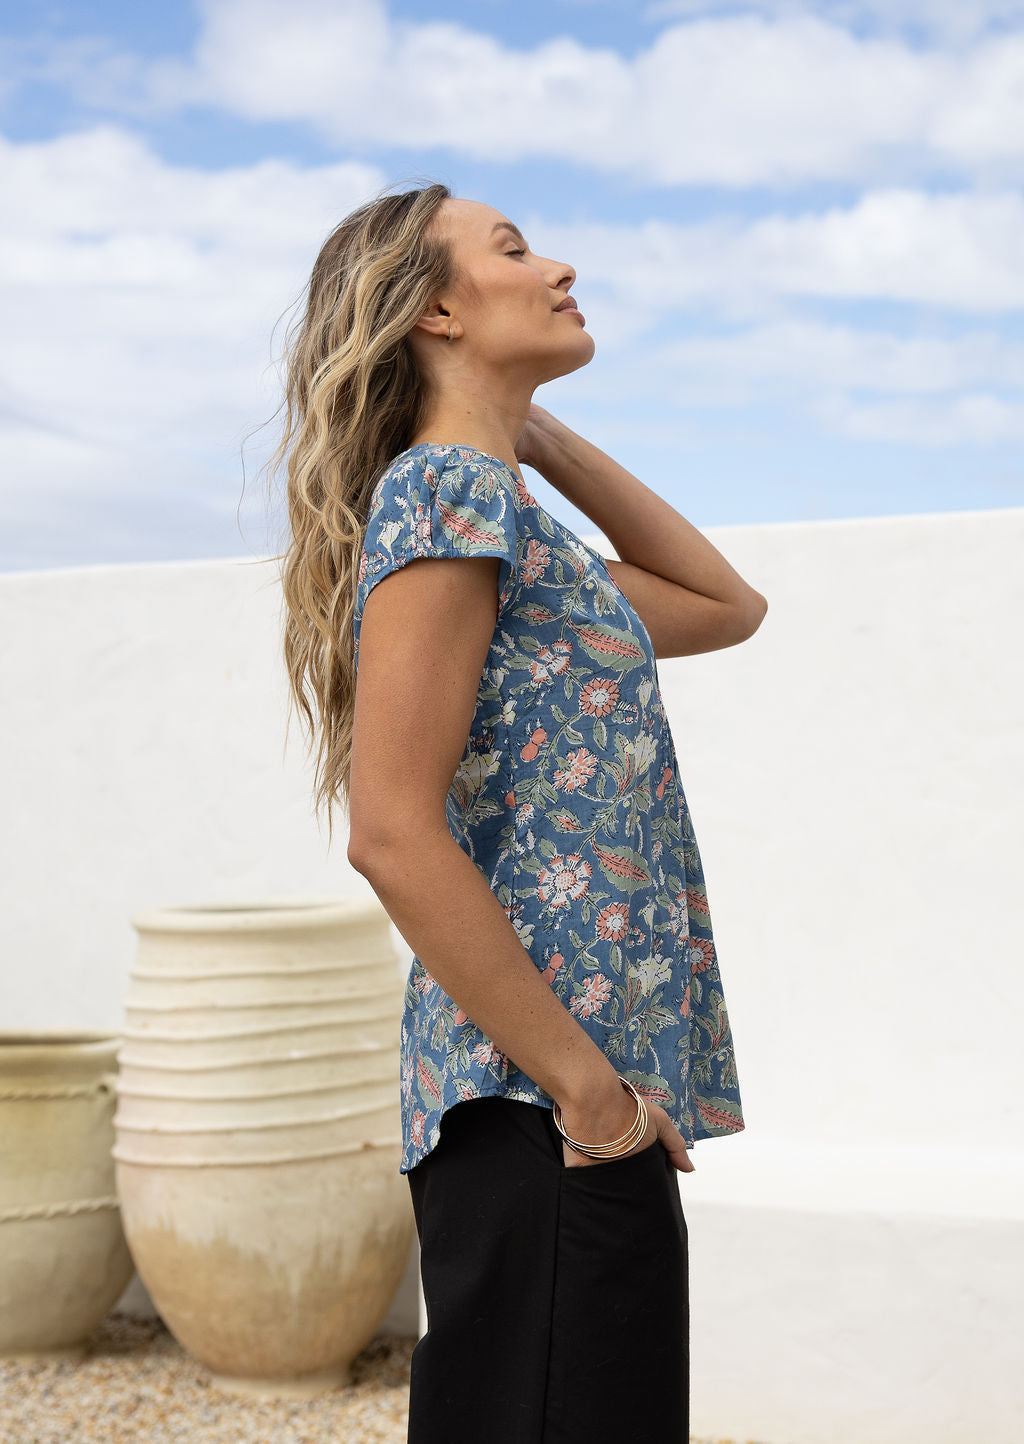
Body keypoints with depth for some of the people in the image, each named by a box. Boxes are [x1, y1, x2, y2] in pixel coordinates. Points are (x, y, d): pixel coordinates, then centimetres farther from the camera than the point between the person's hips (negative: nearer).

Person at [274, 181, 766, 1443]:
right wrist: (585, 1087, -16)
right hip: (537, 1105, -9)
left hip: (585, 1107, 10)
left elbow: (726, 605, 28)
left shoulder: (502, 509, 18)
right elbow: (394, 834, -19)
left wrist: (545, 437, 20)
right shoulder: (448, 488, -11)